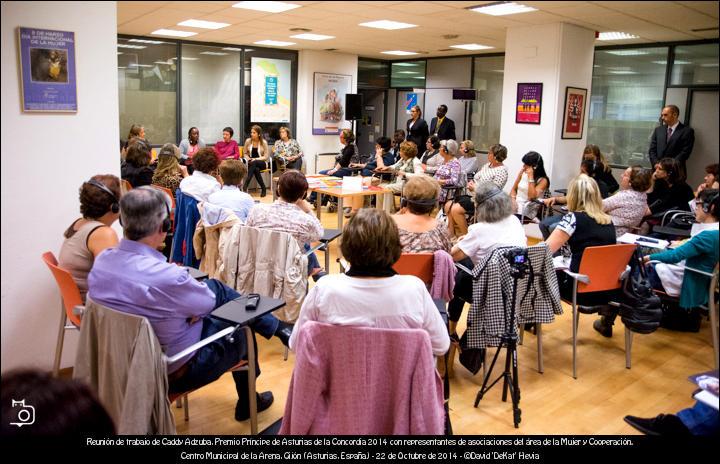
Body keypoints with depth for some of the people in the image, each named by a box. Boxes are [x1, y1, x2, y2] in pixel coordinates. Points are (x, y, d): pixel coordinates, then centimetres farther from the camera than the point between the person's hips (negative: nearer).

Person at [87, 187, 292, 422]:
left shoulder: (101, 261, -13)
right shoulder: (165, 277, -37)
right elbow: (208, 302, -16)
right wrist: (183, 276, 2)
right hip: (175, 371, -7)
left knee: (216, 286, 16)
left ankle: (275, 325, 36)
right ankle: (247, 403, 45)